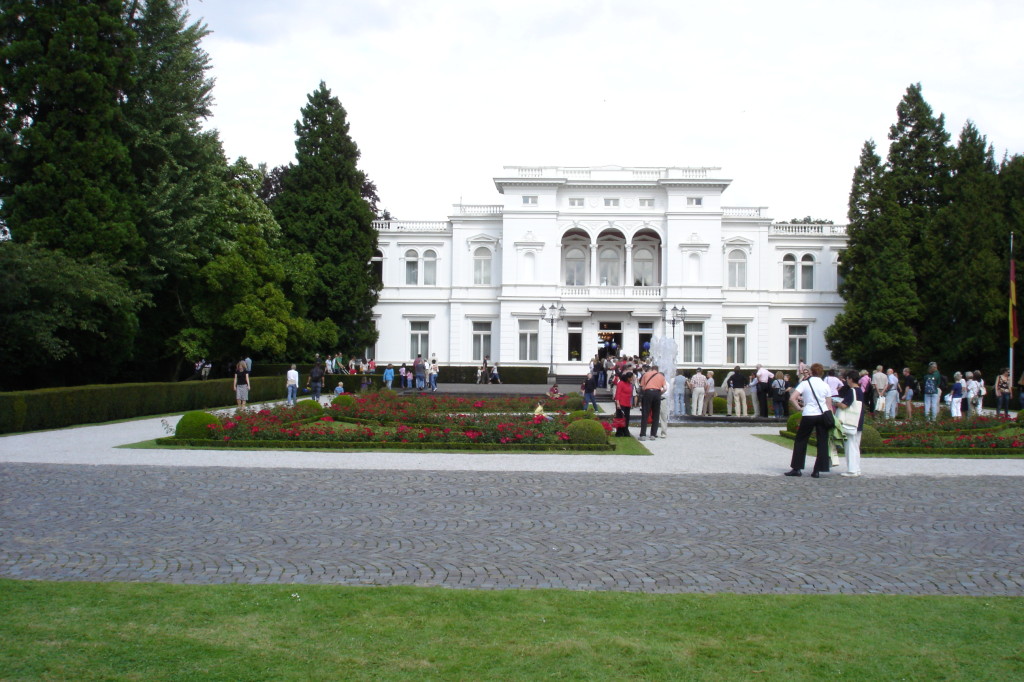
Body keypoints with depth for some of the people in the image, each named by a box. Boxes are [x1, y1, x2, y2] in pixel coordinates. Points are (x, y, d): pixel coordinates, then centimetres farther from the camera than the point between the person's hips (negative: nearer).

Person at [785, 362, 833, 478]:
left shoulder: (805, 383, -2)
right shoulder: (825, 385, 4)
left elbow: (792, 398, -13)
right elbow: (829, 405, 5)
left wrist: (799, 408, 0)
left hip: (808, 415, -2)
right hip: (823, 415, 2)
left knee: (800, 441, 10)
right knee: (822, 442, 7)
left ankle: (797, 468, 8)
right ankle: (817, 470, 5)